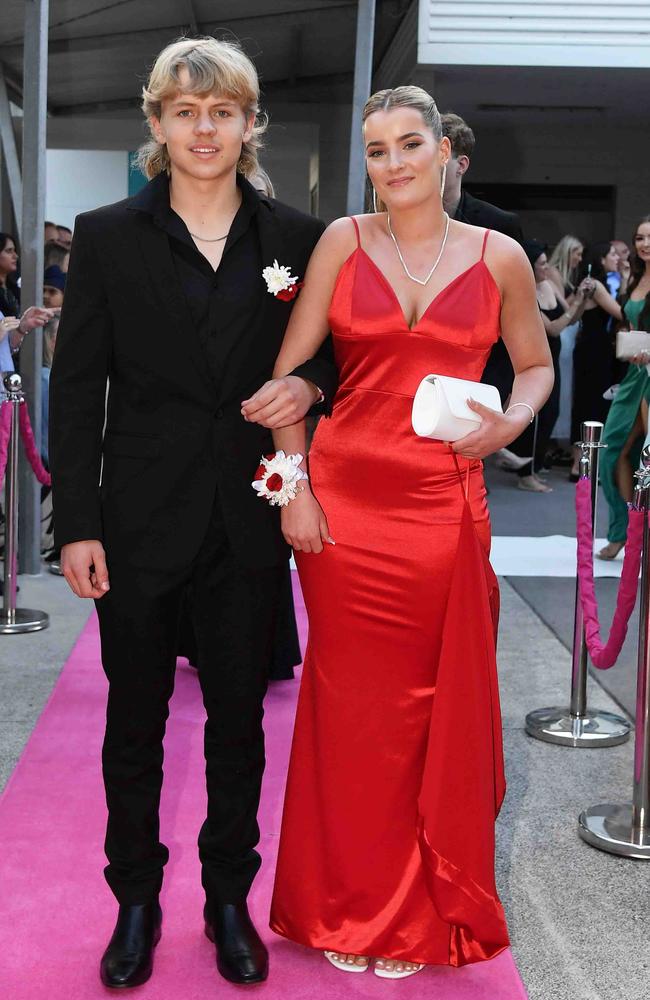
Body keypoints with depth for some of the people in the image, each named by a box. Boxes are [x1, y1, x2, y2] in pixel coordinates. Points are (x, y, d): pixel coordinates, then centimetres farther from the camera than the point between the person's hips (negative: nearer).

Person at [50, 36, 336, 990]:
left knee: (239, 720, 13)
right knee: (135, 721, 11)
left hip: (249, 525, 1)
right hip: (141, 521, -1)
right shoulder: (108, 237, -1)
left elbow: (336, 355, 12)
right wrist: (76, 525, -7)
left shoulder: (297, 237, 2)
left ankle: (230, 899, 31)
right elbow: (75, 389, -2)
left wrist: (310, 385, -13)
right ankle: (136, 901, 30)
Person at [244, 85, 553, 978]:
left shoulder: (500, 258, 4)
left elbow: (536, 366, 16)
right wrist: (293, 488, -5)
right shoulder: (344, 241, 4)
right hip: (344, 500, 0)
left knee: (439, 704, 7)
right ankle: (352, 906, 25)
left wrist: (512, 421, -5)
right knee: (353, 703, 7)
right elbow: (288, 370, 2)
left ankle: (428, 907, 27)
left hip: (444, 506, 0)